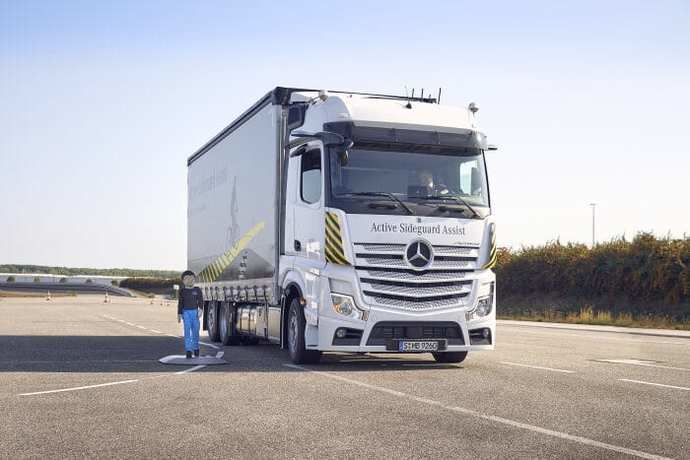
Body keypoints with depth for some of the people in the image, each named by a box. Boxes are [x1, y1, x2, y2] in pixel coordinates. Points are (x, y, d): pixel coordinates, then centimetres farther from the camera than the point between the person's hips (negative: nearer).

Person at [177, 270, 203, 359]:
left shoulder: (197, 290, 3)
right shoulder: (182, 291, 5)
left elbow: (200, 301, 2)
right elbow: (180, 303, 10)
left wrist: (200, 309, -12)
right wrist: (179, 314, 8)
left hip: (195, 312, 1)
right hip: (186, 312, -1)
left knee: (195, 331, 7)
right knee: (187, 331, -9)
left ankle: (195, 348, 27)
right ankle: (188, 350, -11)